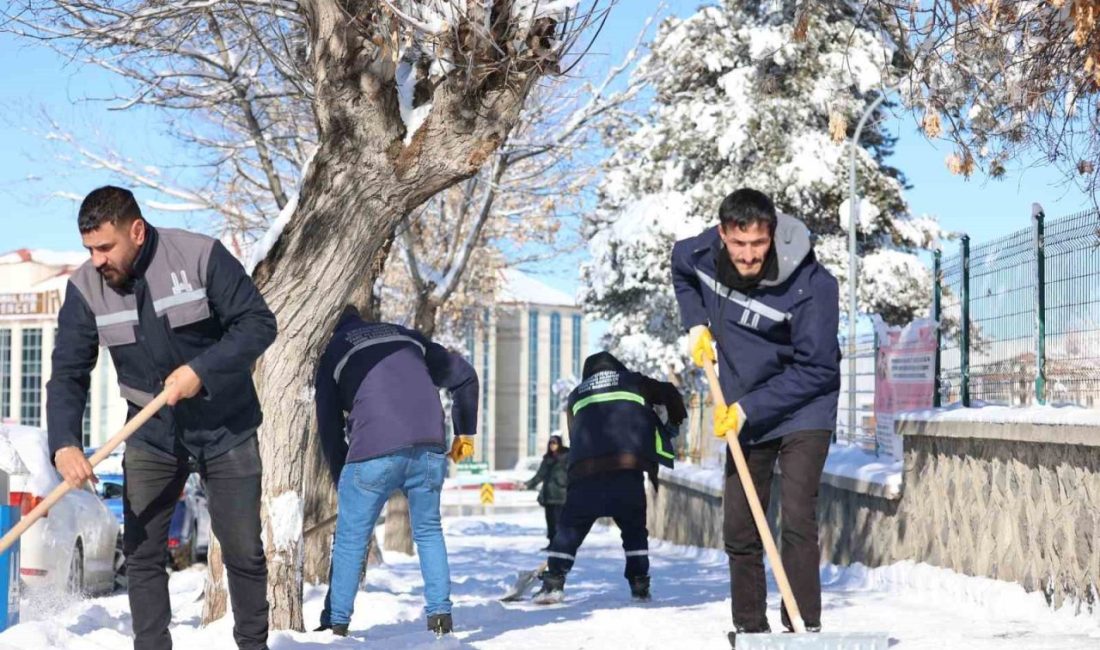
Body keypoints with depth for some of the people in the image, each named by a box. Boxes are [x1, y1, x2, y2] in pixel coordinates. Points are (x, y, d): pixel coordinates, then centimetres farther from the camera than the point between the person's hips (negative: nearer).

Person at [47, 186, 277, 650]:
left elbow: (258, 323, -16)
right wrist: (64, 443, -24)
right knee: (141, 551, 0)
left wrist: (201, 370, -28)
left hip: (226, 426, -3)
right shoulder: (85, 288, -8)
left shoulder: (201, 257, -19)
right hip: (151, 433, 3)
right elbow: (68, 373, -8)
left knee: (243, 550, 4)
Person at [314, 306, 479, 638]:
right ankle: (440, 613, 11)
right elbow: (464, 375, 26)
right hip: (429, 448, 3)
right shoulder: (407, 336, 25)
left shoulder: (334, 352, 16)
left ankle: (337, 624, 8)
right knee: (428, 531, 19)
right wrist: (465, 432, 34)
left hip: (373, 452, -3)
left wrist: (342, 482, 21)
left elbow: (329, 426, 13)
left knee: (350, 541, 7)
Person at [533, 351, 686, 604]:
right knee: (634, 527, 15)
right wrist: (674, 422, 32)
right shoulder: (633, 382, 24)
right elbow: (669, 393, 16)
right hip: (628, 465, -1)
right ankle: (640, 586, 11)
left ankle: (553, 583, -1)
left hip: (585, 468, 1)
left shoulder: (576, 395, 29)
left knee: (571, 526, 9)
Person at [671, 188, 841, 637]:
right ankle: (749, 627, 22)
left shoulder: (812, 284, -27)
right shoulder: (702, 253, -13)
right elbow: (679, 267, 14)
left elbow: (815, 369, -22)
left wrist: (749, 408, -23)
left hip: (803, 411, -5)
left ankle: (804, 626, -11)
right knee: (738, 531, 9)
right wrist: (696, 323, 0)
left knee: (797, 520, -16)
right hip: (743, 416, 5)